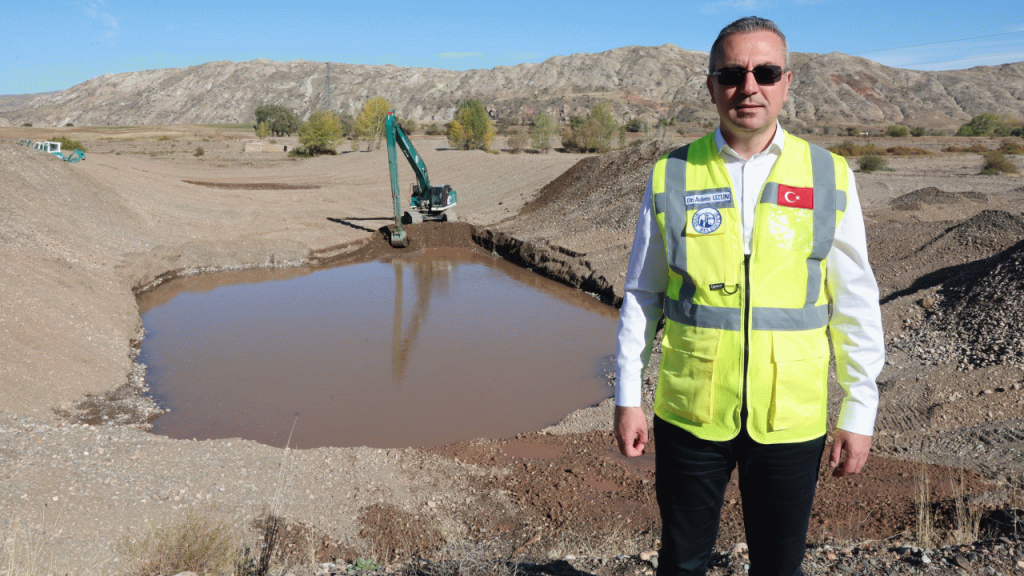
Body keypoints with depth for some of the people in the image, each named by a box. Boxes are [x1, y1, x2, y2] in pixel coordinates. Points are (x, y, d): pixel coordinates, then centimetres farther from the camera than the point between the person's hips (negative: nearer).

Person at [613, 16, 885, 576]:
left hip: (790, 419, 0)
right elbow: (641, 295, 4)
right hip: (689, 413, 0)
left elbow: (854, 304, 2)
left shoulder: (829, 177, -1)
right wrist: (627, 397, 3)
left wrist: (859, 413, 2)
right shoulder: (672, 176, -2)